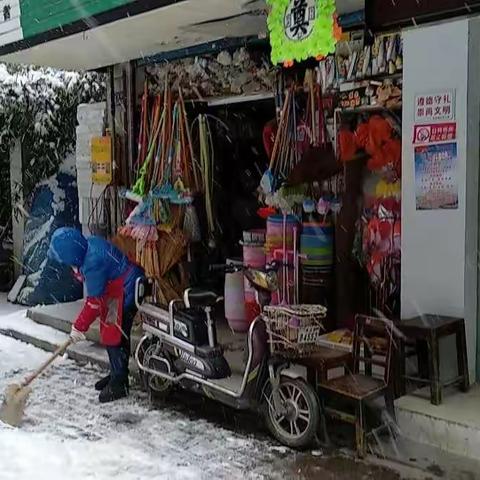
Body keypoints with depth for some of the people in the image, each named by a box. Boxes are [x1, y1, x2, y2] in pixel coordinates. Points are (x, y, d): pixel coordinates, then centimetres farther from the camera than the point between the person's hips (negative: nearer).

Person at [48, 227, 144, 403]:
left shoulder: (93, 262, -31)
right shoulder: (89, 244, -5)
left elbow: (94, 301, -22)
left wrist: (79, 327, -14)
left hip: (125, 294, -10)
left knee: (114, 337, -5)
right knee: (109, 334, 17)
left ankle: (119, 384, 6)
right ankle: (117, 375, 31)